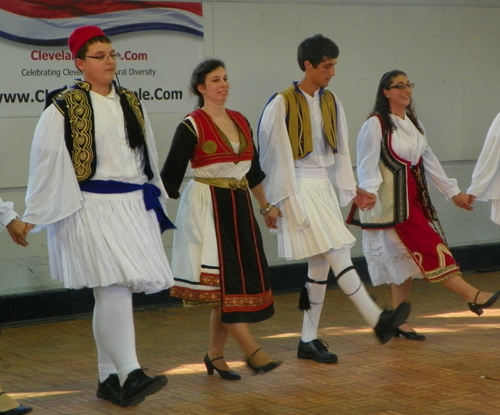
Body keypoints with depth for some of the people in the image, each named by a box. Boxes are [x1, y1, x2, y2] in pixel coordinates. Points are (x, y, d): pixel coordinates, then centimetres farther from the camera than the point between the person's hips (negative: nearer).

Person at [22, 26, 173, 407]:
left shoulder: (132, 104, 13)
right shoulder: (64, 109, -5)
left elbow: (148, 158, 22)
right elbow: (45, 163, -3)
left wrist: (154, 204, 23)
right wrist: (32, 217, -3)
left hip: (134, 206, 6)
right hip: (93, 208, -6)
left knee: (113, 292, 7)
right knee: (114, 286, -16)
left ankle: (108, 377, 13)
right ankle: (130, 375, -19)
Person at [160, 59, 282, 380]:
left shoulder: (240, 121, 12)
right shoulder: (192, 126, -8)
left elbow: (253, 170, 21)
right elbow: (171, 175, -5)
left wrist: (266, 206, 21)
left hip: (239, 207, 7)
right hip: (207, 207, -7)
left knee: (238, 278, 5)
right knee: (224, 280, -9)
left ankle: (215, 354, 14)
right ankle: (253, 351, -10)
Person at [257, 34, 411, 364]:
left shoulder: (331, 102, 10)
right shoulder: (283, 104, -10)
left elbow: (340, 150, 14)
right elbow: (279, 157, -10)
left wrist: (351, 190, 8)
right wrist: (287, 202, -11)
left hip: (325, 186, 7)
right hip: (301, 188, -7)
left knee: (321, 263, 7)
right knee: (338, 254, -14)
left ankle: (309, 340, 14)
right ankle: (378, 320, -16)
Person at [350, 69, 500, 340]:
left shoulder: (413, 123, 15)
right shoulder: (376, 124, -9)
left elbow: (429, 160, 17)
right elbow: (367, 165, -13)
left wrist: (452, 191, 17)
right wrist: (368, 196, -26)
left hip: (415, 195, 8)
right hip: (392, 198, -8)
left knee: (405, 256, 7)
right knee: (426, 246, -12)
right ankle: (472, 296, -14)